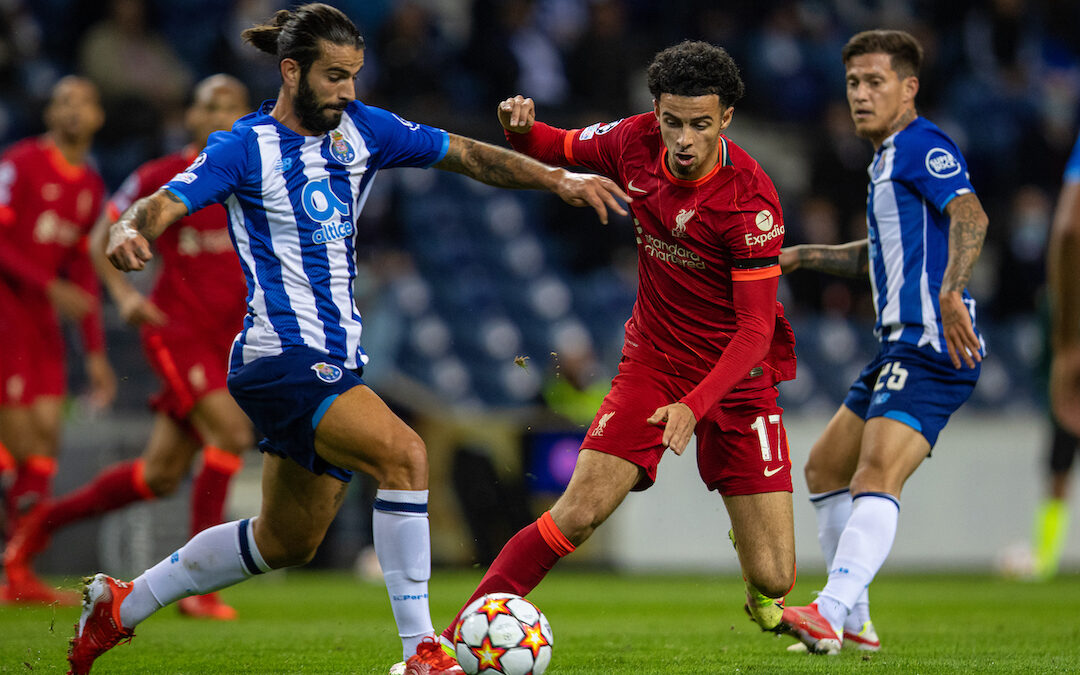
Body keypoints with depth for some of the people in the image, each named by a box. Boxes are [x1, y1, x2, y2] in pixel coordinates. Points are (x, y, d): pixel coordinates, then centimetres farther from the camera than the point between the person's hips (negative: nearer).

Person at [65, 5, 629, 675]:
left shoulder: (361, 128, 9)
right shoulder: (245, 147, -8)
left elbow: (467, 155, 11)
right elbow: (164, 205, -19)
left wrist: (559, 179, -1)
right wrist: (130, 230, -42)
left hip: (339, 361, 8)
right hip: (281, 360, -8)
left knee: (287, 541, 16)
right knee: (404, 453, -28)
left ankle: (121, 605, 33)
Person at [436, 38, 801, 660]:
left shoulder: (751, 201, -23)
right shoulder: (637, 142, -9)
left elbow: (756, 327, -21)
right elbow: (562, 149, 12)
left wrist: (695, 406, -34)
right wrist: (523, 129, -12)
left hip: (738, 376, -2)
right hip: (653, 363, 3)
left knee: (772, 579, -6)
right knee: (578, 514, -18)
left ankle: (763, 598, 34)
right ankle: (458, 638, -11)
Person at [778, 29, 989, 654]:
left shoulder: (922, 145, -7)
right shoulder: (888, 157, 23)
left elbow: (971, 216, -25)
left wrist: (950, 291, -39)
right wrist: (803, 256, 33)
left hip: (932, 345, -11)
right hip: (902, 347, 11)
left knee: (876, 474, -26)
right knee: (825, 467, 16)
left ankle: (832, 612, -41)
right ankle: (854, 623, 19)